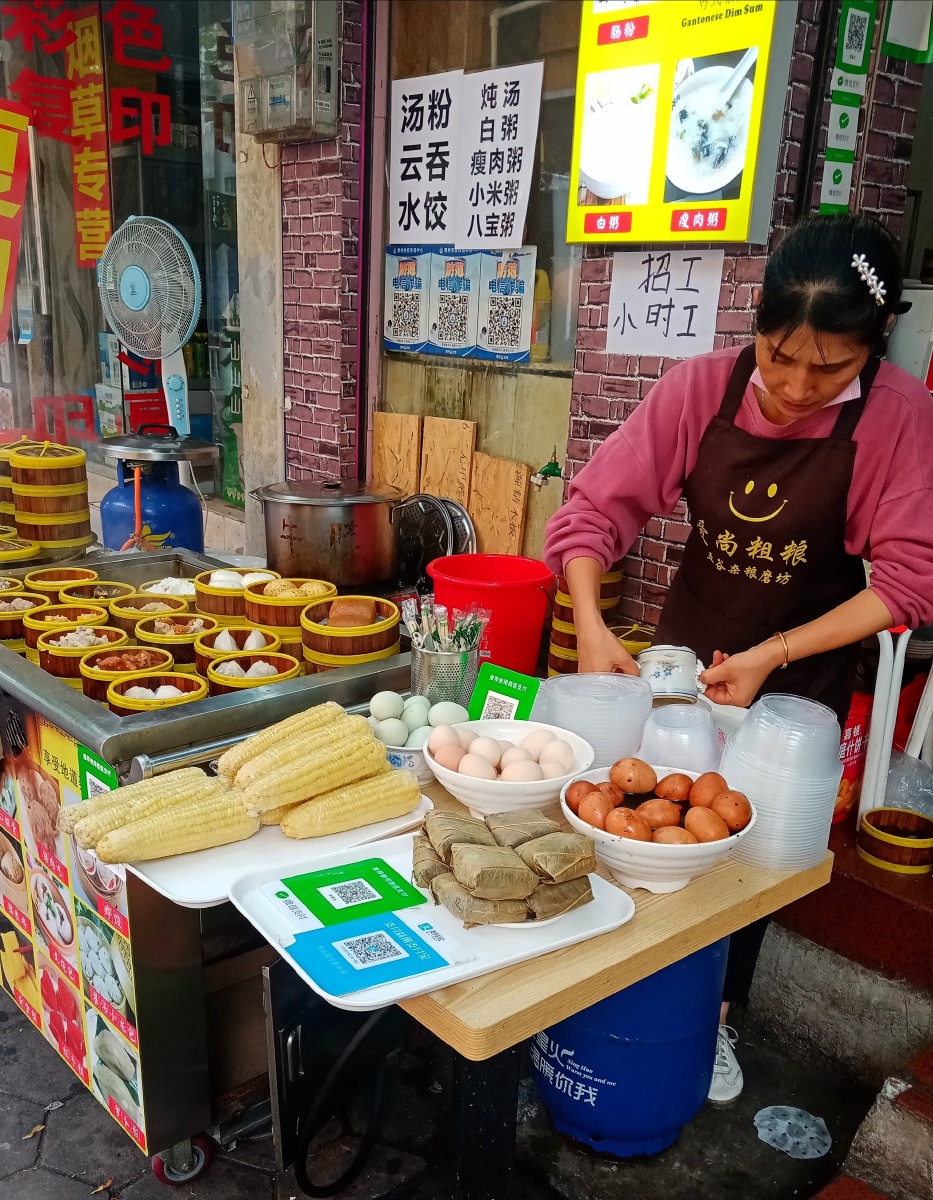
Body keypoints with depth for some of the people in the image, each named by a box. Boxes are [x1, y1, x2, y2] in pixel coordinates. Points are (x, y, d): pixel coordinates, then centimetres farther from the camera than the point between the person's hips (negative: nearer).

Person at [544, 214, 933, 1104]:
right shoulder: (701, 387, -18)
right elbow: (595, 511, -16)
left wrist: (770, 657, -27)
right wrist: (591, 628, -30)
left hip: (805, 670, -1)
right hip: (685, 647, 1)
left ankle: (715, 1012, 36)